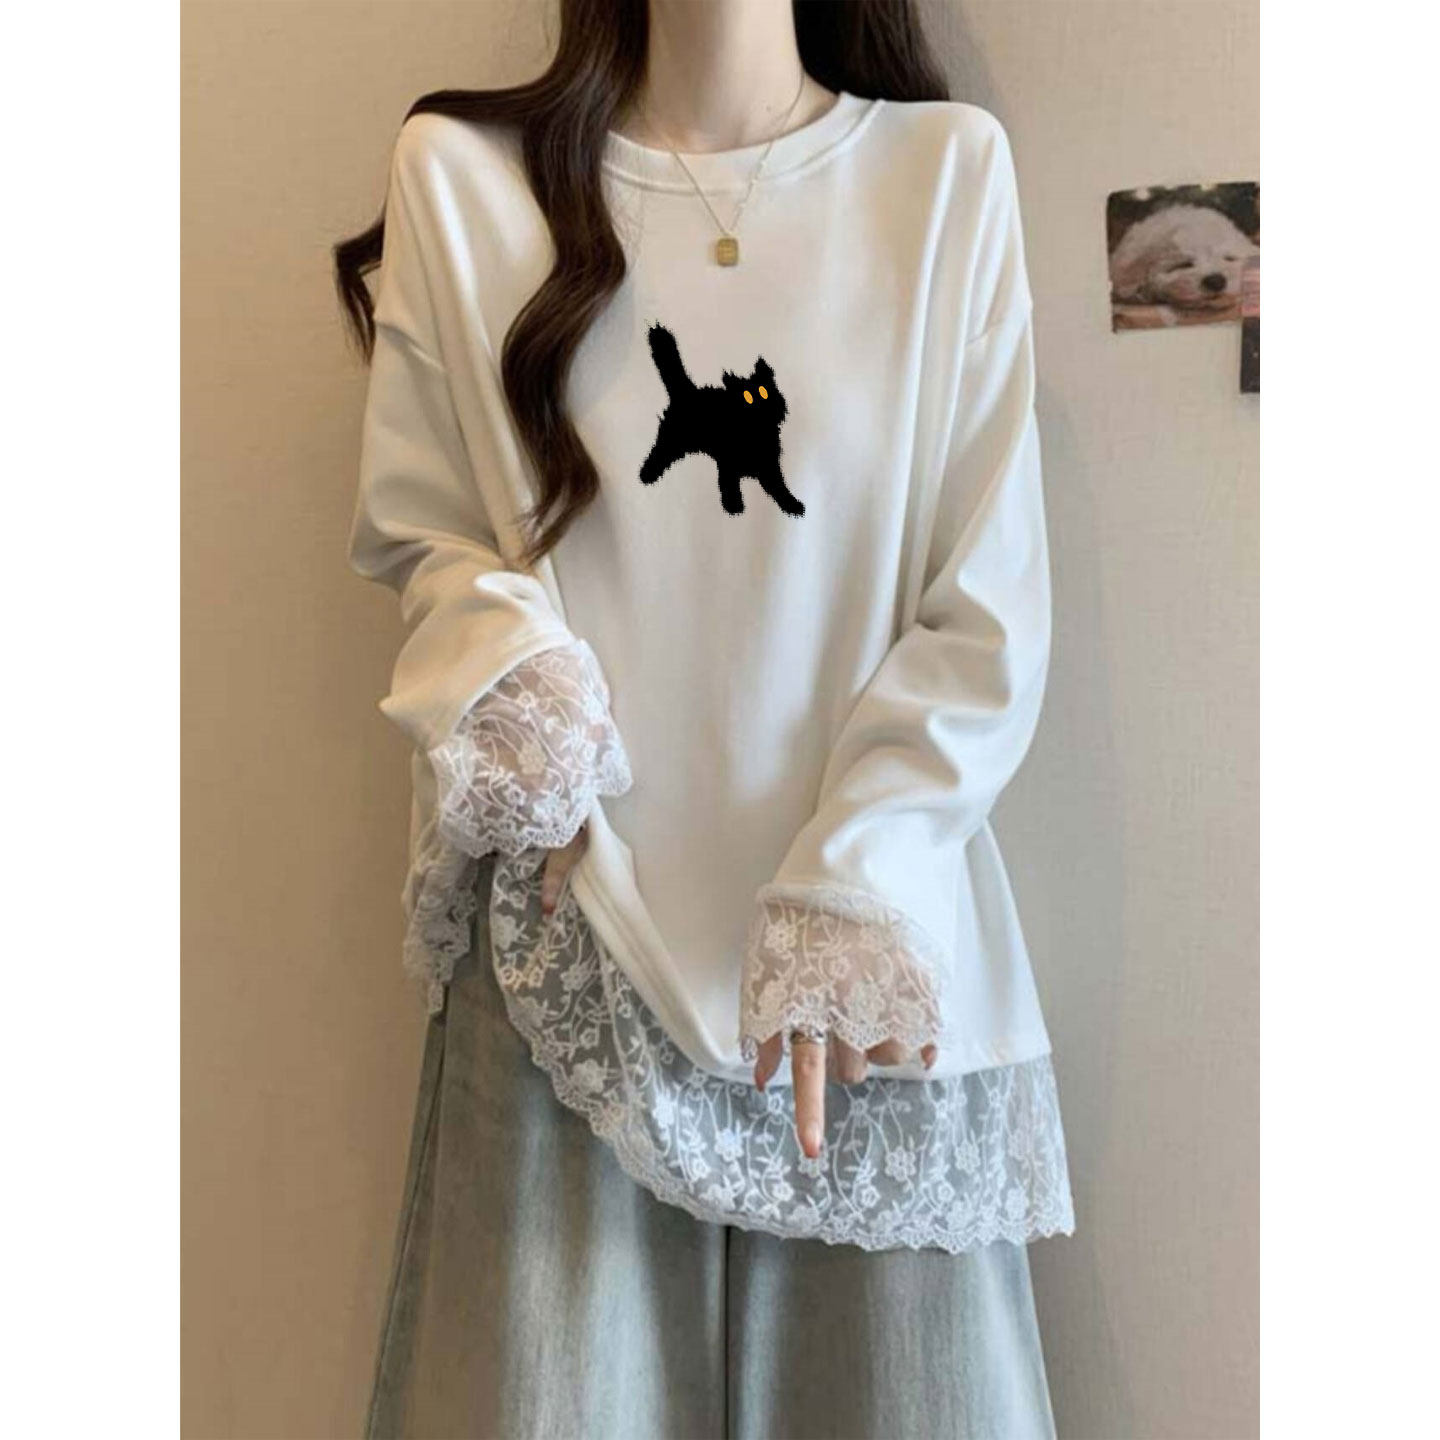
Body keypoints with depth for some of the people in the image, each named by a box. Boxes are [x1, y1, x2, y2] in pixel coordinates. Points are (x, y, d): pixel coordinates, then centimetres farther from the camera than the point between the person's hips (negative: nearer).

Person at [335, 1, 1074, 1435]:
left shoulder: (951, 166, 2)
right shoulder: (460, 170, 5)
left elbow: (991, 614, -1)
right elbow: (414, 526, 10)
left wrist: (849, 887, -9)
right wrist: (511, 674, -11)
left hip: (880, 933, 1)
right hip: (576, 914, 0)